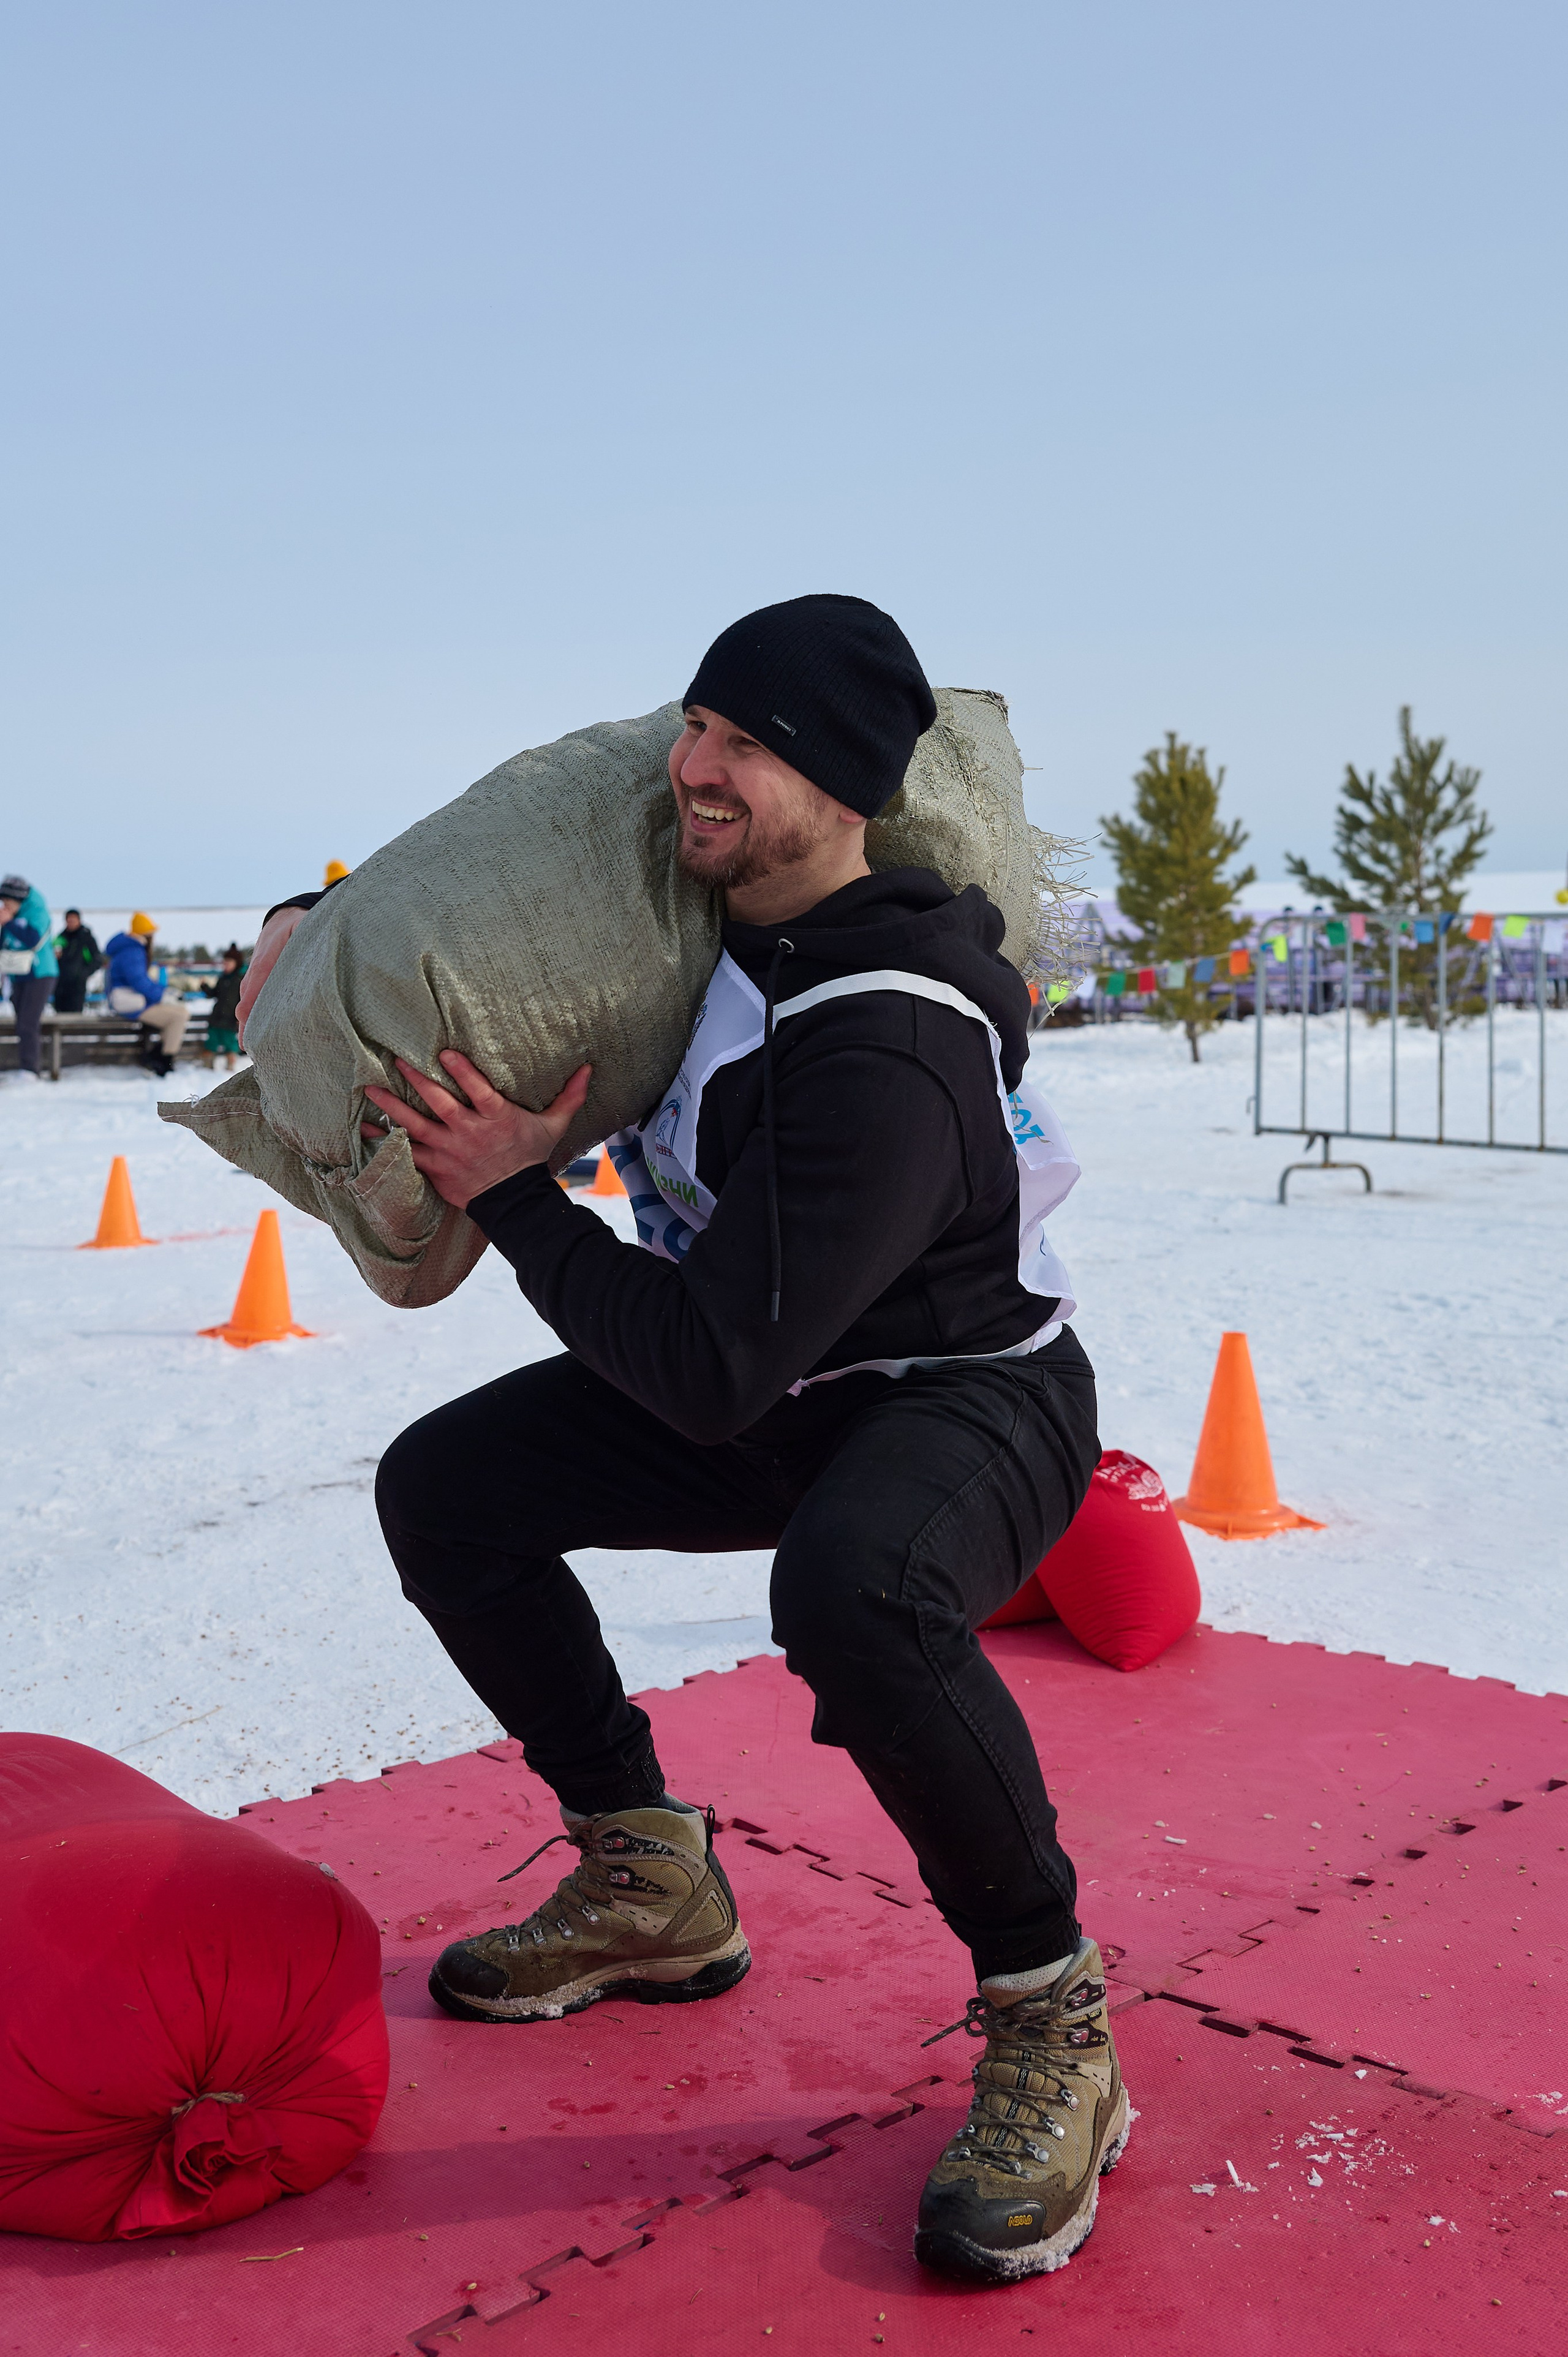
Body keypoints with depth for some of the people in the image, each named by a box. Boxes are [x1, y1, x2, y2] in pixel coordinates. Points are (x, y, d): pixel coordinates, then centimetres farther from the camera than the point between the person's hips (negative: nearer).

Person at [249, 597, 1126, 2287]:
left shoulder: (881, 1054, -34)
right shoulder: (687, 892, -6)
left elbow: (712, 1371, -32)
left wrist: (513, 1202, -22)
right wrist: (320, 919, 0)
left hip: (971, 1401, -8)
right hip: (779, 1393, 9)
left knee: (850, 1589, -42)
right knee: (442, 1487, 1)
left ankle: (1050, 2021, -16)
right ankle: (650, 1889, 16)